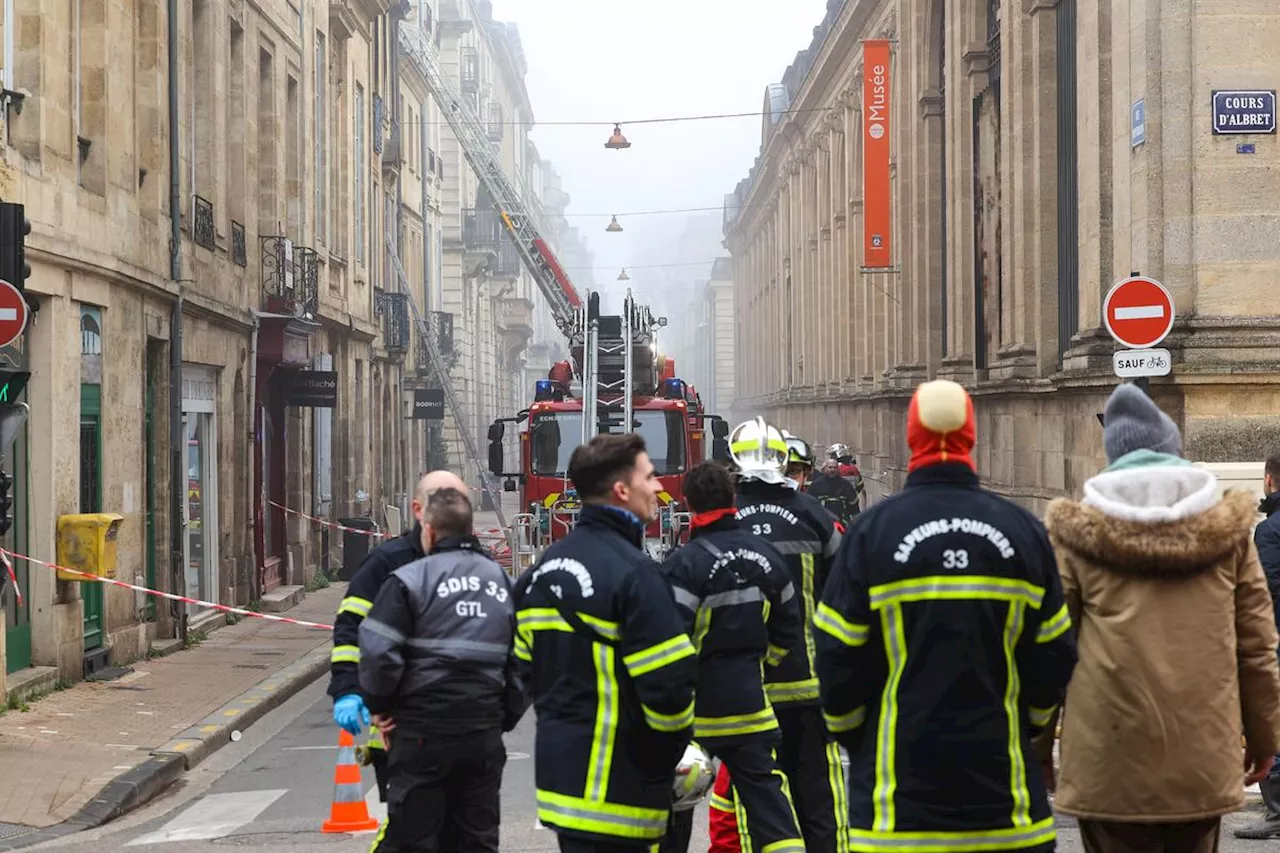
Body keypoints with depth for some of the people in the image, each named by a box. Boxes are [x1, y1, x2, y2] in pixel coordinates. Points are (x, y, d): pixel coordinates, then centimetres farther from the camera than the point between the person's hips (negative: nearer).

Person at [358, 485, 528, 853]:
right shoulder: (504, 582, 10)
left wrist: (380, 705, 0)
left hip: (423, 730, -5)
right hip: (485, 734, 5)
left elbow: (378, 653, -15)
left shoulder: (410, 579, -8)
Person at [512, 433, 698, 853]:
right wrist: (672, 748, -3)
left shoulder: (545, 568, 9)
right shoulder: (631, 570, -17)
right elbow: (669, 680, -20)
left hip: (558, 762, 9)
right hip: (618, 782, -9)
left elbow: (529, 665, 14)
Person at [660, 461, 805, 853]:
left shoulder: (687, 563, -16)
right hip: (749, 700, 5)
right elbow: (788, 628, 14)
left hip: (697, 704, -5)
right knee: (765, 789, 8)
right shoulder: (765, 555, 5)